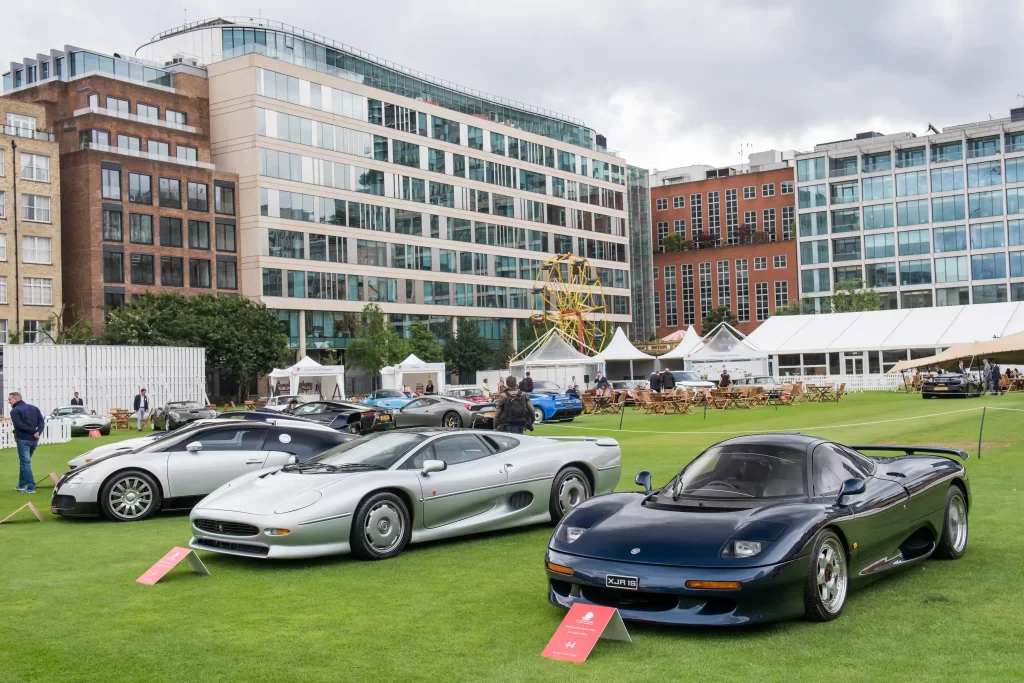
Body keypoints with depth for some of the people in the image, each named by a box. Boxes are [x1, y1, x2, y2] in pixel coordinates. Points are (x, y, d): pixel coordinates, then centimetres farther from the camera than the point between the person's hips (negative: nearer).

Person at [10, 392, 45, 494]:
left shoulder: (15, 411, -6)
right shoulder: (34, 408, 15)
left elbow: (19, 425, -19)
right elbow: (42, 421, 3)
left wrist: (34, 431, -17)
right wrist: (38, 432, -10)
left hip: (23, 439, -7)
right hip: (34, 439, 7)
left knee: (25, 462, -4)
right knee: (24, 461, 21)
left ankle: (31, 487, -10)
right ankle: (21, 485, 28)